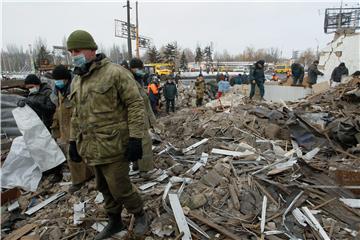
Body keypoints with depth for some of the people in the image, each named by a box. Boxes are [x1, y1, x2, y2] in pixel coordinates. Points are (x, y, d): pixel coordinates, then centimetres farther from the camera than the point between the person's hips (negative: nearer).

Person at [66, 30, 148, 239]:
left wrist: (135, 139, -19)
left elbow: (136, 105, -16)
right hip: (92, 147, 8)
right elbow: (77, 114, 20)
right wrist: (74, 141, 18)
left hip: (114, 146, -7)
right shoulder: (76, 81, 12)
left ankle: (140, 215, 29)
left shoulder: (115, 73, -13)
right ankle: (115, 222, 41)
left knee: (120, 188, 1)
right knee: (105, 188, 19)